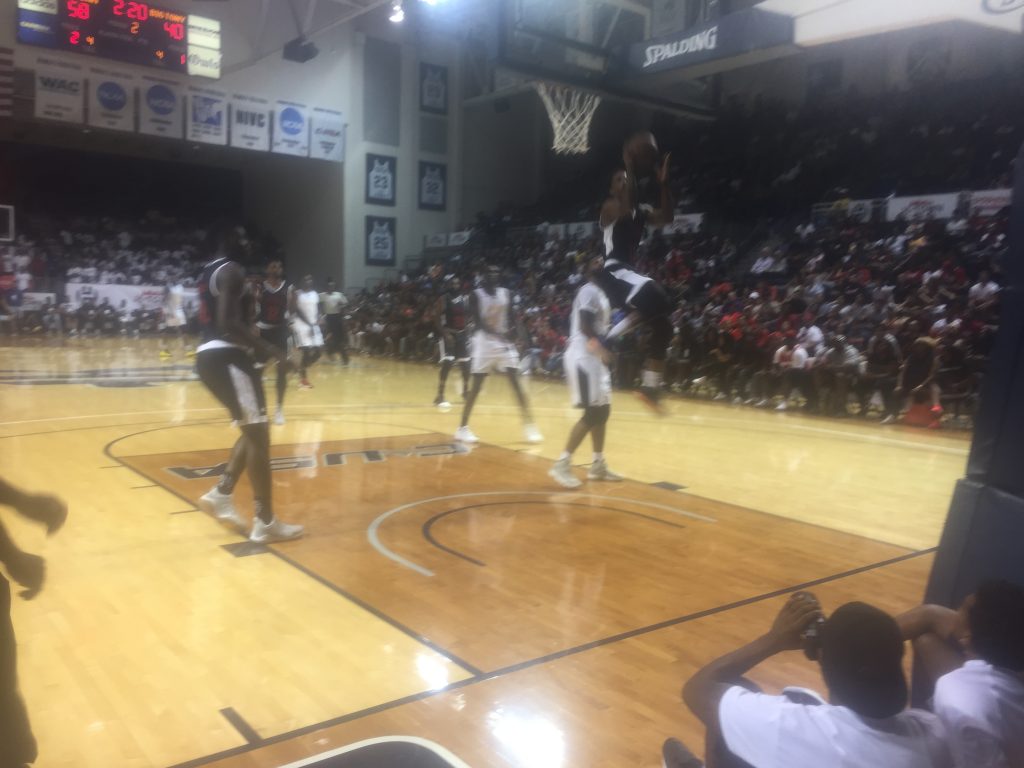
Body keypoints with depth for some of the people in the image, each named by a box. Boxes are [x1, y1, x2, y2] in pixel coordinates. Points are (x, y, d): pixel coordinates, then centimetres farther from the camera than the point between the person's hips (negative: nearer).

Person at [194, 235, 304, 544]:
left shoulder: (209, 271, 19)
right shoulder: (231, 271, -11)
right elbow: (228, 323, -22)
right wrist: (270, 349, -23)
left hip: (209, 356, 10)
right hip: (226, 357, -10)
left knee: (253, 431, 19)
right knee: (258, 434, -7)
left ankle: (221, 494, 20)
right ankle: (265, 523, -5)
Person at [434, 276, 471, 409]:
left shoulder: (466, 298, 7)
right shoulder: (444, 299, -8)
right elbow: (437, 318, -12)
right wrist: (445, 333, -22)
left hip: (462, 333, 6)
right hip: (448, 334, -6)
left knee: (466, 364, 10)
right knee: (447, 364, -15)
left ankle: (466, 391, 31)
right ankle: (440, 396, -9)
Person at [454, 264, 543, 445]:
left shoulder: (506, 293, 7)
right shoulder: (476, 295, -7)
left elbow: (510, 318, 12)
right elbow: (478, 322, -17)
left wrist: (520, 334, -7)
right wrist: (497, 333, -31)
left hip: (504, 342, 4)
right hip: (484, 342, -4)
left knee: (516, 382, -2)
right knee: (476, 386, -1)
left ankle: (529, 425, 2)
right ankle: (462, 428, 9)